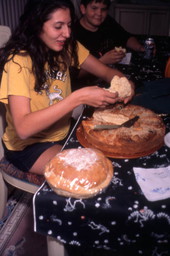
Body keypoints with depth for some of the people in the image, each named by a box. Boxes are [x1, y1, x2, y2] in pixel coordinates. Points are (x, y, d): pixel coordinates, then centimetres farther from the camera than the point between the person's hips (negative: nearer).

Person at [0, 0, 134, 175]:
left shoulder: (67, 47, -6)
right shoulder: (19, 61, -24)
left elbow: (106, 72, 2)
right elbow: (23, 128, -34)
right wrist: (79, 98, -38)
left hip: (63, 133, 6)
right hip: (27, 145, -6)